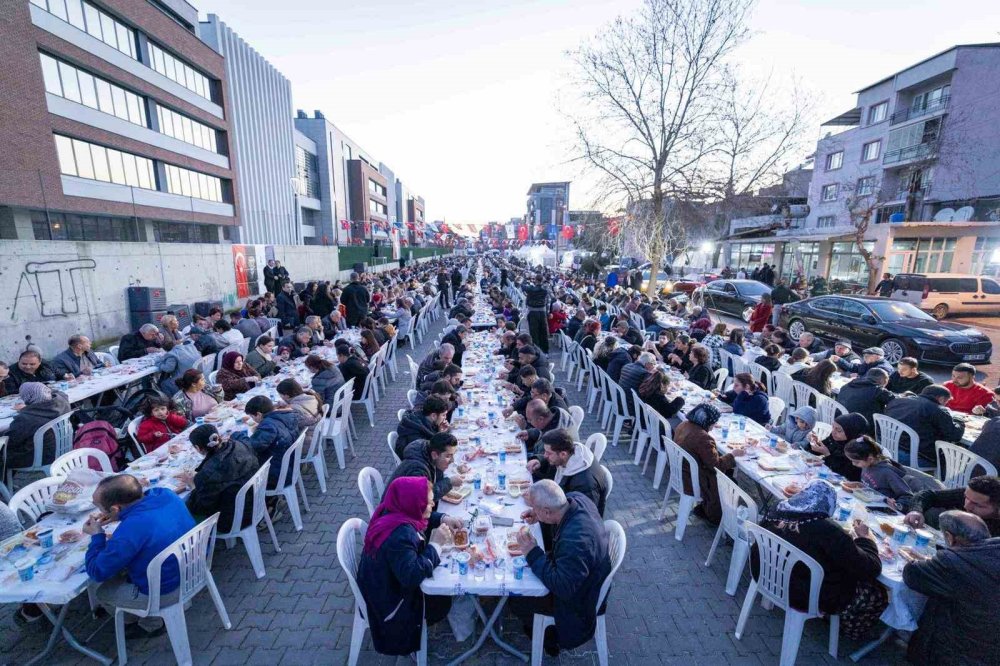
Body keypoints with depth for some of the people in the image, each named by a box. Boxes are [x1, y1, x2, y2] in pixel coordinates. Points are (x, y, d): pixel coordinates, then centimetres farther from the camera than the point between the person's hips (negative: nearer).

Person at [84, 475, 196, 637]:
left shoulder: (130, 532, -33)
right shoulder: (166, 494, -12)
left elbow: (97, 572, -15)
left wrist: (97, 536, -4)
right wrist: (120, 517, 3)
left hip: (166, 592, -7)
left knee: (101, 591, 17)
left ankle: (151, 624, 30)